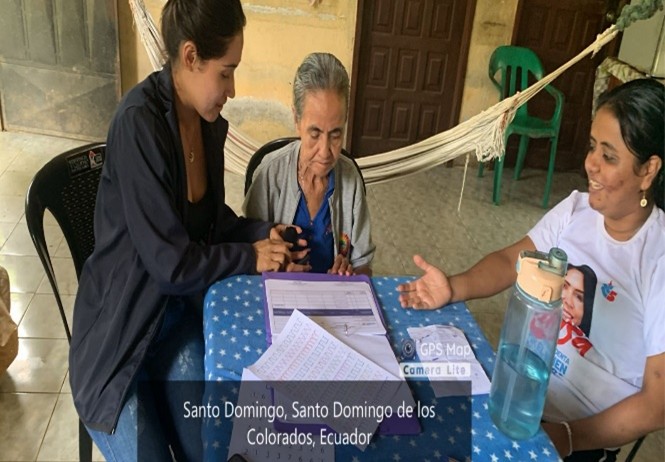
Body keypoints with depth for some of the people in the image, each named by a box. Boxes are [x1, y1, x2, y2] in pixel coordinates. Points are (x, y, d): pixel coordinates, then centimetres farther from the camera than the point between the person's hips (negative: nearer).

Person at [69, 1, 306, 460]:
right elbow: (171, 264, -25)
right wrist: (251, 257, -13)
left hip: (180, 312, 6)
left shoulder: (209, 122, -4)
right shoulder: (138, 123, -27)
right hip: (121, 323, -5)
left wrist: (261, 232, -5)